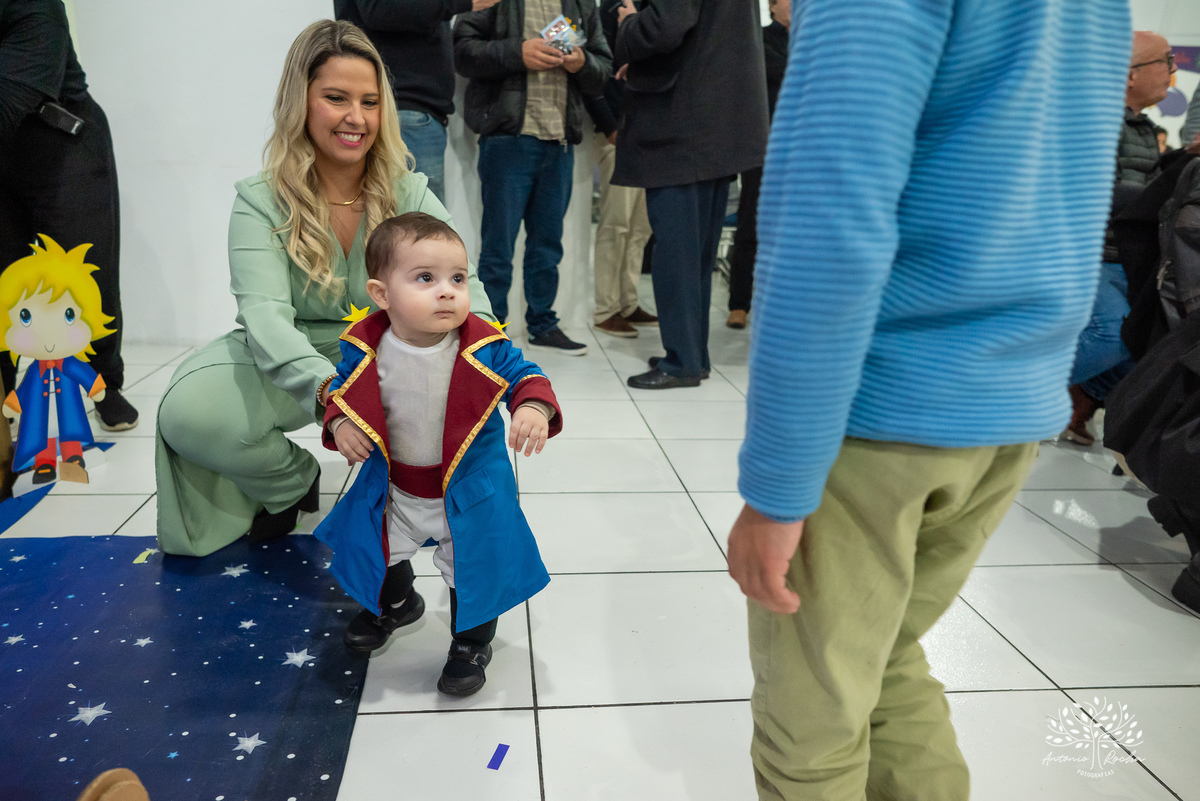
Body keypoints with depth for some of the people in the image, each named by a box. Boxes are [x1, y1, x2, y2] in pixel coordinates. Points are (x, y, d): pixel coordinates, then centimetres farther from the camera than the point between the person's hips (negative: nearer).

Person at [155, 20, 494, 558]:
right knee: (187, 413, -27)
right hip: (288, 367, -1)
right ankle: (293, 481, 7)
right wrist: (328, 386, -48)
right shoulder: (262, 203, -11)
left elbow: (464, 288, -12)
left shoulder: (410, 196, -5)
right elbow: (264, 315, -26)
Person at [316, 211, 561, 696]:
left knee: (474, 566, 6)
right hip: (392, 484, 3)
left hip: (471, 486, -2)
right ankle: (394, 604, 56)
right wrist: (341, 422, -17)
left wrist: (534, 407, -31)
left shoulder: (485, 348, -22)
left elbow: (523, 375, -9)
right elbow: (344, 388, 2)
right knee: (375, 546, 21)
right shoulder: (366, 350, -16)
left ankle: (471, 643, 36)